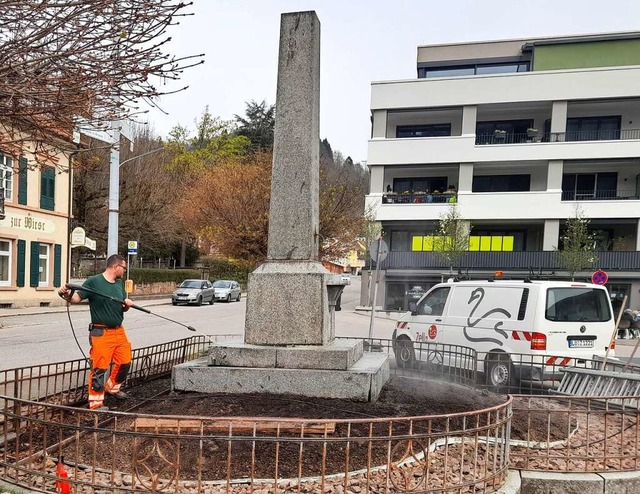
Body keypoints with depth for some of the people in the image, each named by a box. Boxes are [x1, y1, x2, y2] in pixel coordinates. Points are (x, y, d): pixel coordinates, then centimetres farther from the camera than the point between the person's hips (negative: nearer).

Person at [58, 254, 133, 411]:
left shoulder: (120, 283, 13)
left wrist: (127, 305, -6)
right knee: (99, 367, -4)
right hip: (101, 333, -7)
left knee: (125, 362, 14)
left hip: (119, 331, 7)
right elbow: (77, 298, -16)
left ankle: (112, 387, 38)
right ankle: (96, 402, 8)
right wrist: (67, 295, -37)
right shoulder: (93, 281, -9)